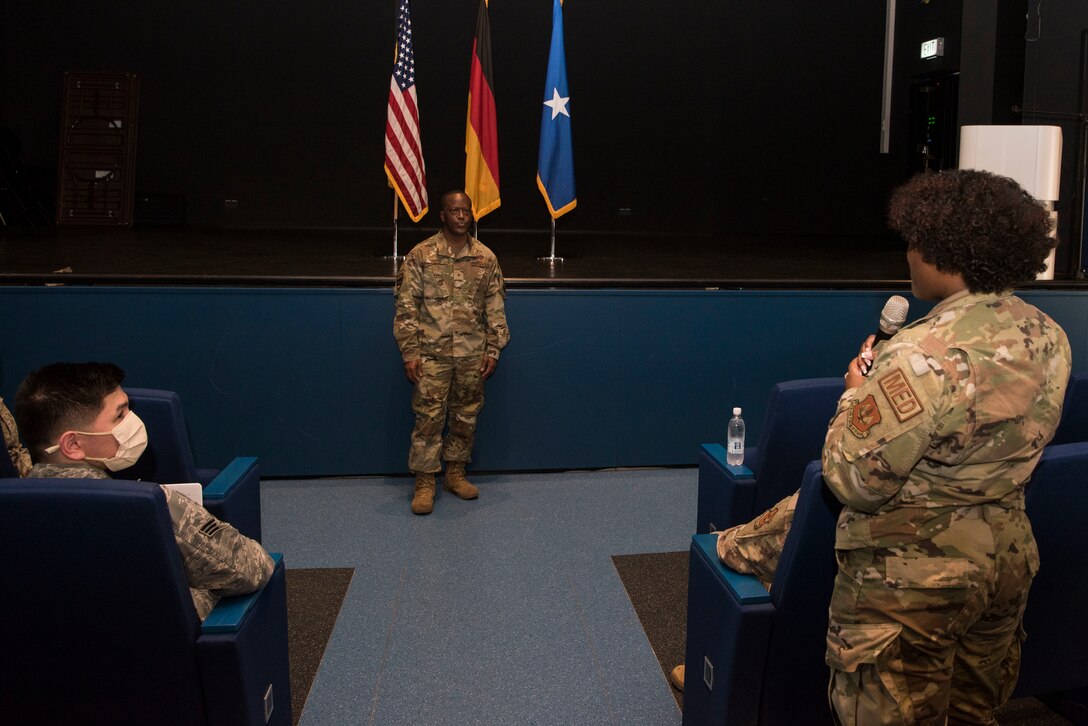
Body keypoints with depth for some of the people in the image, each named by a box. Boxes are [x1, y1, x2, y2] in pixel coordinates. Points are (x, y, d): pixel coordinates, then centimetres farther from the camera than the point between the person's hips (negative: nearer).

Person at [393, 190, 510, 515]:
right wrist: (410, 353, -8)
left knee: (466, 417, 10)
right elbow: (406, 307, -3)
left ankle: (455, 473, 26)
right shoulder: (420, 255, -3)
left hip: (472, 355, 3)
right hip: (432, 354, -3)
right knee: (429, 418, -2)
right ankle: (425, 483, 8)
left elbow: (495, 308, 8)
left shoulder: (486, 258, 5)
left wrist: (493, 350, 3)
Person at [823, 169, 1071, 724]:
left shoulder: (926, 355, -27)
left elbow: (855, 482, -23)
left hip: (912, 579, -8)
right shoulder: (1049, 339, -1)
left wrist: (857, 393, -8)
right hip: (1008, 559, 8)